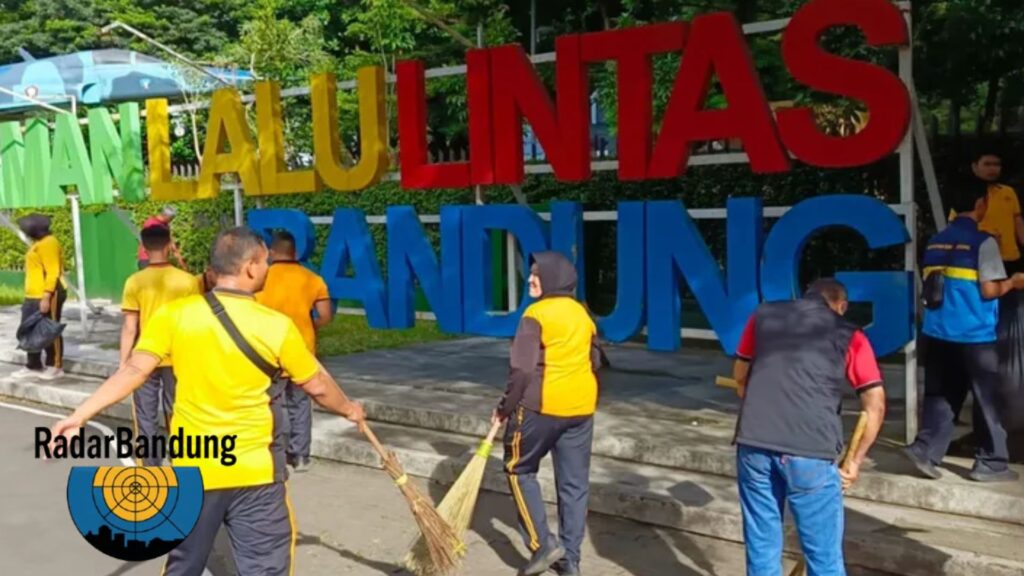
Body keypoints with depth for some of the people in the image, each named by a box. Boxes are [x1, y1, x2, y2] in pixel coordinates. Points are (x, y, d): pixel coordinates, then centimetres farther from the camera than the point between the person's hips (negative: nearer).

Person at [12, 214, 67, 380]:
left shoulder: (48, 243, -14)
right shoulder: (39, 243, 18)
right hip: (33, 296, 10)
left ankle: (56, 367, 7)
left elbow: (53, 273, -21)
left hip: (48, 296, -10)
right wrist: (33, 296, 21)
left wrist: (46, 297, -25)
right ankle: (33, 366, 20)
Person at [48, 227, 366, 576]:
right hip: (255, 473, -3)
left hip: (192, 470, 4)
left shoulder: (174, 314, -6)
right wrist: (349, 409, 18)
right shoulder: (276, 326, -11)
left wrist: (80, 416, -7)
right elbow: (317, 386, 0)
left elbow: (134, 370, -12)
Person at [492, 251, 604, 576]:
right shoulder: (582, 314, 11)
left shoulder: (536, 313, -11)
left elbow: (522, 369, -16)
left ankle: (543, 544, 5)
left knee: (519, 470, 11)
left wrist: (506, 407, -6)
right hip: (581, 407, 7)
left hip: (542, 406, -6)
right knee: (574, 483, 10)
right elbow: (595, 361, 18)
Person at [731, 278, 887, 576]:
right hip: (810, 451, -2)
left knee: (761, 544, 16)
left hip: (753, 443, 3)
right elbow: (876, 405, 8)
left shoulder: (763, 315, 19)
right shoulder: (849, 335, 12)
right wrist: (855, 460, 16)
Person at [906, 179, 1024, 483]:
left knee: (940, 396, 11)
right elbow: (989, 290, -12)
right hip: (974, 335, -6)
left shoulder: (935, 242, 10)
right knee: (986, 400, 6)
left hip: (939, 333, 6)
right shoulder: (983, 242, -9)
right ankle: (991, 463, 13)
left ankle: (925, 449, 2)